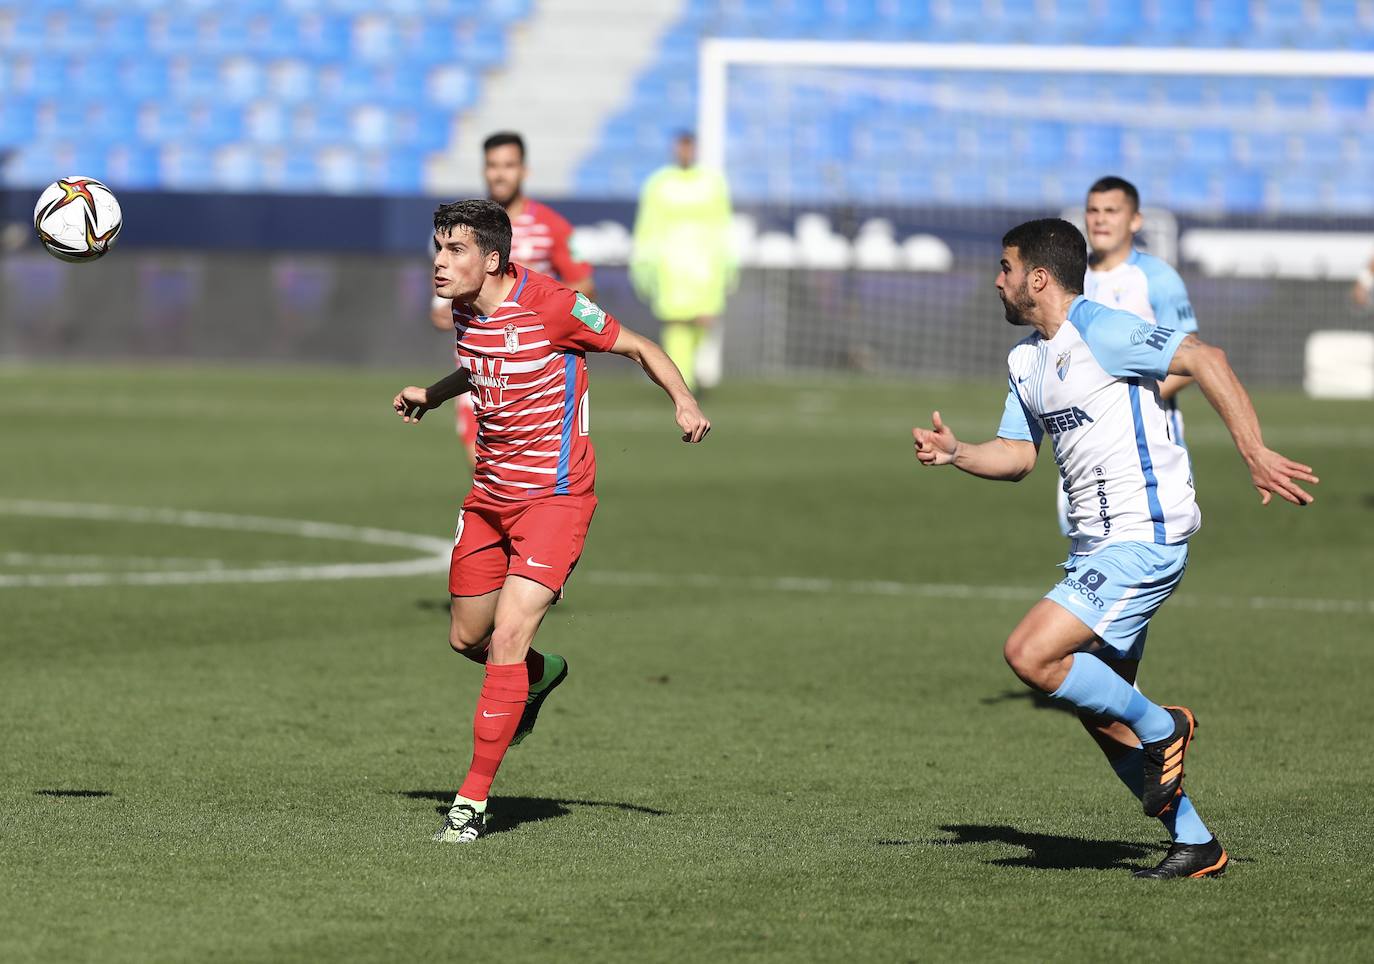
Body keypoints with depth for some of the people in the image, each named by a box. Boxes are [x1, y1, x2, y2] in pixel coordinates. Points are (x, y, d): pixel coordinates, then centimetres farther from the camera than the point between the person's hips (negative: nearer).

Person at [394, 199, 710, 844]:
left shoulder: (549, 305, -17)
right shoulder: (464, 310, 3)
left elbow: (638, 348, -8)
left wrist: (684, 403, -21)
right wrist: (433, 395, 30)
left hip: (554, 494, -7)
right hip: (490, 494, 7)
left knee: (507, 638, -17)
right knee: (466, 638, 14)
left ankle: (473, 798, -12)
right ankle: (542, 675, 49)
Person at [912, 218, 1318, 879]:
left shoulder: (1101, 331, -13)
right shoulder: (1024, 361, 16)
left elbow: (1205, 360, -17)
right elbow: (1018, 454, 20)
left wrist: (1254, 454, -22)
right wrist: (956, 454, 0)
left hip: (1144, 538, -10)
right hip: (1098, 545, 10)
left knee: (1030, 656, -19)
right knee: (1098, 707, 9)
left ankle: (1161, 729, 0)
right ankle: (1195, 845, 16)